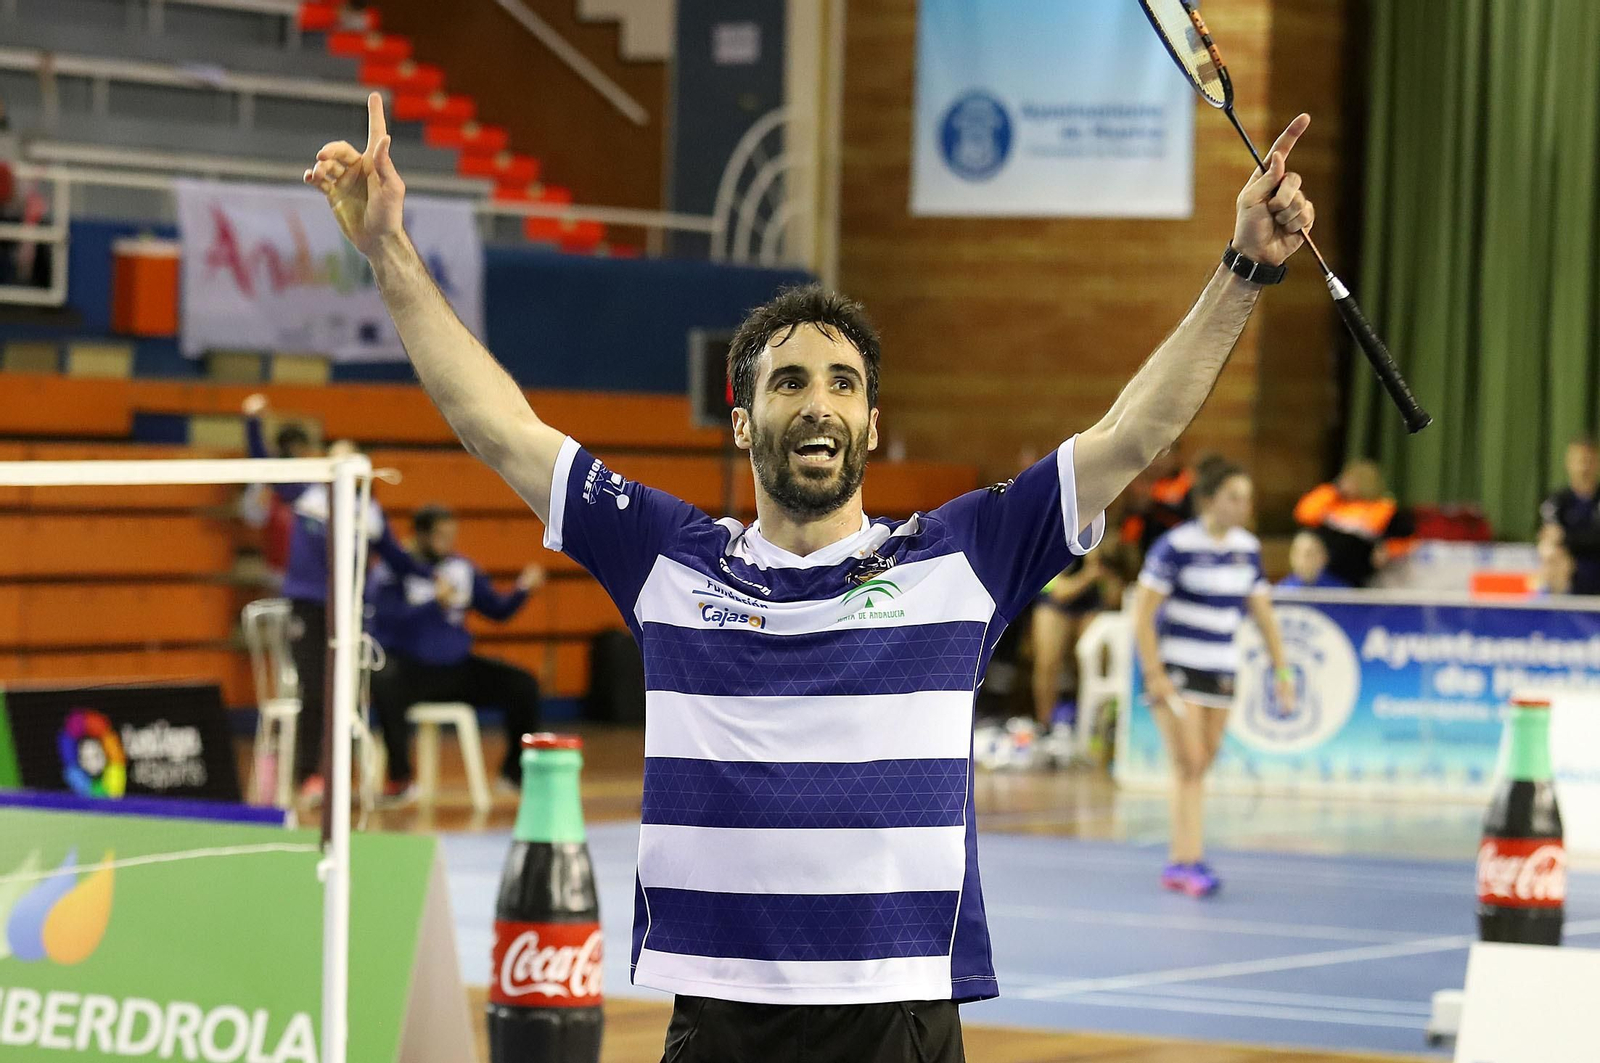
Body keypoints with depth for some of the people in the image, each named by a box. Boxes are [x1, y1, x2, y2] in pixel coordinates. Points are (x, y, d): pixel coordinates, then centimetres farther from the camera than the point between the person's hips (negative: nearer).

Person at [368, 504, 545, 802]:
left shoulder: (462, 568, 8)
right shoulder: (396, 572, -7)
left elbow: (497, 610, 13)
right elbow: (386, 619, -22)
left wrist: (522, 590, -5)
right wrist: (435, 603, -28)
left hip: (456, 667, 5)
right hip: (412, 669, -5)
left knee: (524, 686, -10)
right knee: (385, 685, -39)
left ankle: (515, 770, 9)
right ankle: (400, 776, -24)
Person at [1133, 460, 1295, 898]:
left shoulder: (1247, 548, 6)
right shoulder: (1176, 546, -12)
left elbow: (1262, 611, 14)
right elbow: (1142, 613, -12)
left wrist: (1281, 670, 8)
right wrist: (1155, 676, -18)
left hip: (1220, 672, 6)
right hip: (1175, 669, -6)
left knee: (1201, 767, 5)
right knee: (1189, 765, -13)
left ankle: (1177, 862, 12)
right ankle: (1192, 861, -16)